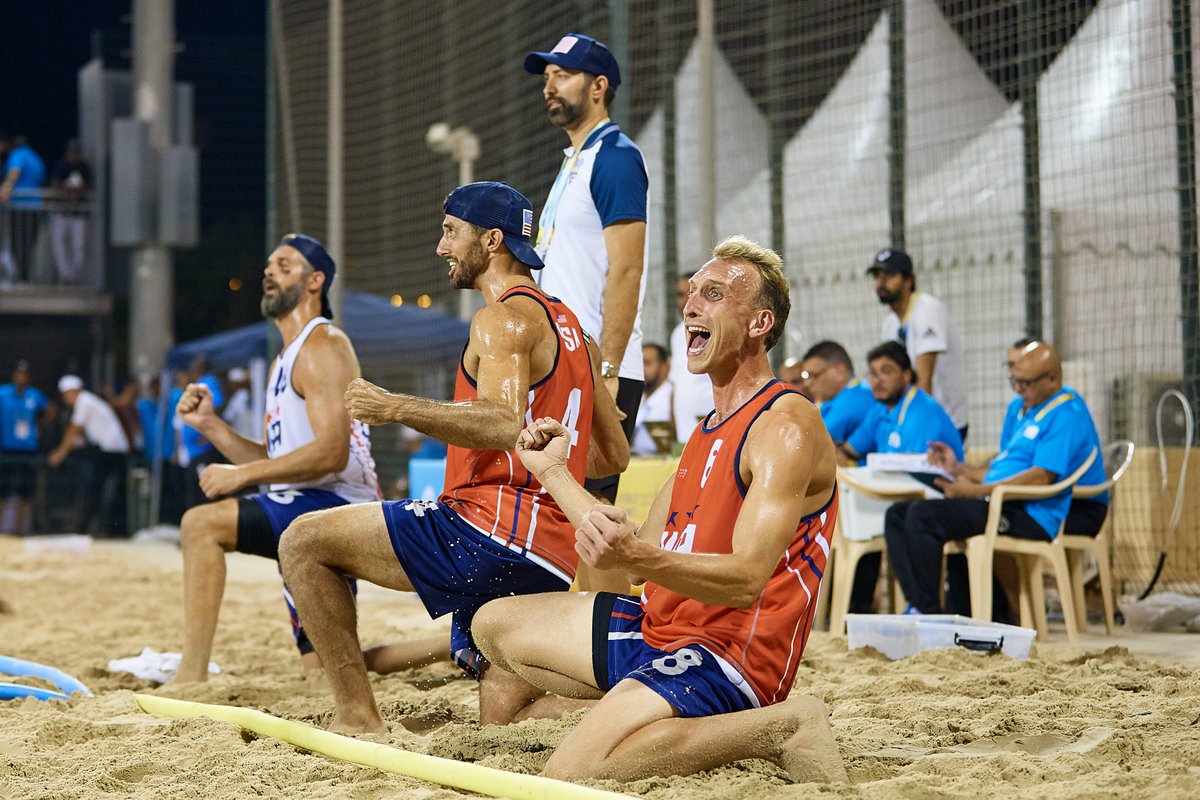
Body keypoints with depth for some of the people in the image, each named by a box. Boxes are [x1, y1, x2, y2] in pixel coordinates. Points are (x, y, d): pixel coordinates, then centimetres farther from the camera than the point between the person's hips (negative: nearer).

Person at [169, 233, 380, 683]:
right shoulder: (286, 359, 22)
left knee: (202, 524, -24)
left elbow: (332, 453, -22)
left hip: (334, 505, -10)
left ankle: (192, 676, -27)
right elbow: (274, 460, 21)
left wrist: (242, 474, -21)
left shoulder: (323, 346, -9)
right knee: (323, 670, 15)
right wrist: (210, 425, 8)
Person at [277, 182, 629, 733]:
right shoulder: (567, 325, 22)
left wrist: (399, 409, -25)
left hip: (492, 529, -9)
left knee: (304, 542, -5)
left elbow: (506, 425, -25)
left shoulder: (504, 317, -6)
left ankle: (358, 716, -11)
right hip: (553, 562, 9)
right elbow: (613, 455, 24)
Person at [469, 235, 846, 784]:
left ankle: (778, 727, -14)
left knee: (572, 773, -29)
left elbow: (746, 580, -26)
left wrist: (635, 554, -41)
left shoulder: (785, 426, -15)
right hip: (658, 626, 10)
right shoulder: (709, 433, 16)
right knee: (495, 625, 18)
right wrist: (552, 472, 21)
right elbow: (640, 561, 19)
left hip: (726, 654, -10)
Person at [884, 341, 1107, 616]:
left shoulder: (1066, 414, -11)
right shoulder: (1018, 408, 21)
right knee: (898, 515, 2)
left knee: (922, 516, -24)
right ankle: (919, 606, -10)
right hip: (1004, 503, 11)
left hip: (1036, 516, -11)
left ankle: (929, 612, -19)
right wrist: (958, 468, 12)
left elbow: (1042, 477, -21)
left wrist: (975, 491, -20)